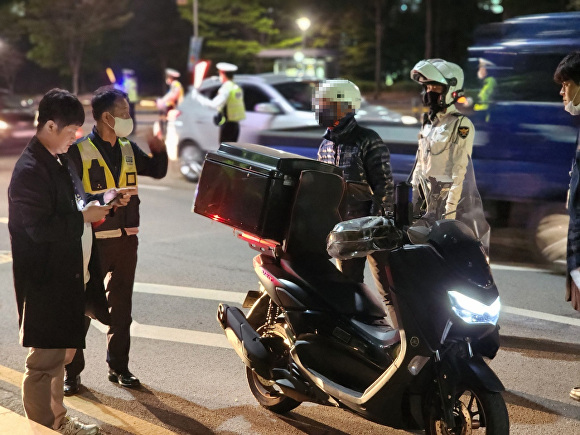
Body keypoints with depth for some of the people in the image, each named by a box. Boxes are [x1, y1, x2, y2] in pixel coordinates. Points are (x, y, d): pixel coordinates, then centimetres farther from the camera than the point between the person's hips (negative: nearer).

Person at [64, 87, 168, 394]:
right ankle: (72, 371, 11)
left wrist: (159, 150, 1)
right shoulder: (79, 152, -9)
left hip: (126, 240, 6)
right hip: (92, 241, -6)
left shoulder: (128, 149, 10)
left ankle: (118, 367, 24)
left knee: (121, 306, 13)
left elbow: (157, 172, 19)